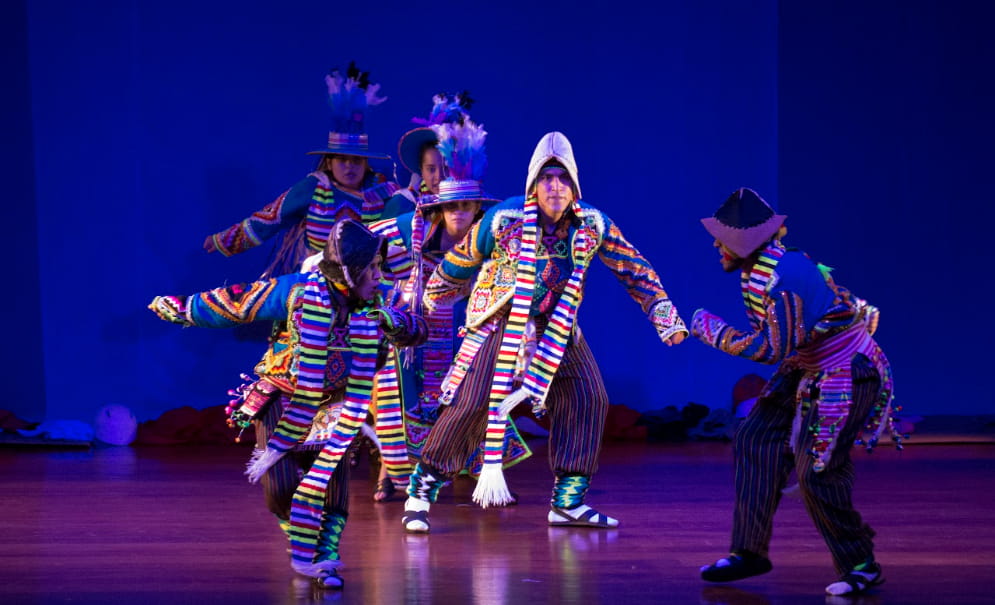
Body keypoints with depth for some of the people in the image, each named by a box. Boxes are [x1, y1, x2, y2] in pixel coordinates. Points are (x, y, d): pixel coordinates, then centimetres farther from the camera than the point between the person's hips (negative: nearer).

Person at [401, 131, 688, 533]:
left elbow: (634, 271, 2)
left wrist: (666, 317, -1)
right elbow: (457, 264, -4)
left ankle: (568, 501, 7)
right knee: (472, 404, -11)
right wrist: (429, 301, 8)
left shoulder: (592, 225, -11)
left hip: (557, 327, 4)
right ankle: (421, 493, 0)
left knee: (588, 399, -3)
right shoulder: (503, 220, -20)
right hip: (500, 321, -4)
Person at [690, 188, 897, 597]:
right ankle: (750, 552, 12)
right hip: (804, 368, 10)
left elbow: (774, 349, -29)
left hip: (848, 373, -10)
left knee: (817, 472, -11)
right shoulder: (753, 271, 0)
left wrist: (714, 331, -21)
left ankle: (861, 566, 5)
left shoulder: (787, 275, -31)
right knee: (755, 440, 5)